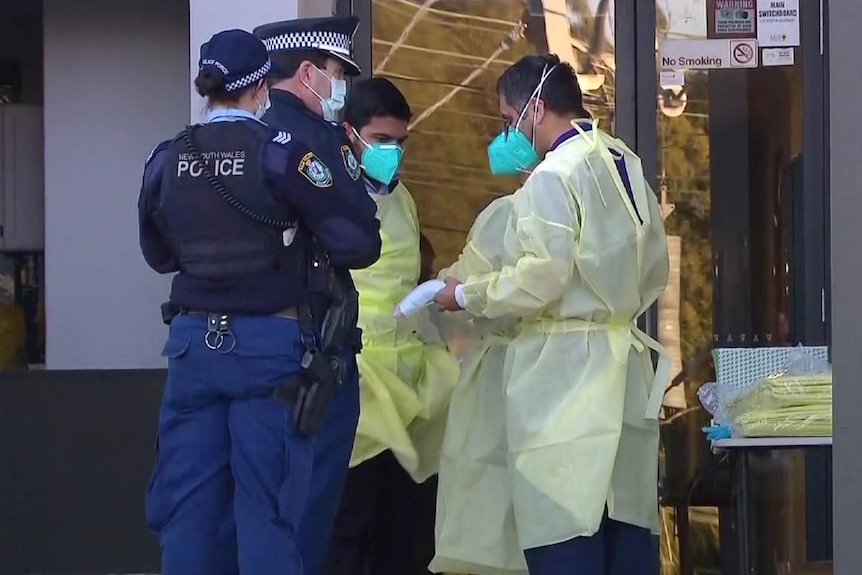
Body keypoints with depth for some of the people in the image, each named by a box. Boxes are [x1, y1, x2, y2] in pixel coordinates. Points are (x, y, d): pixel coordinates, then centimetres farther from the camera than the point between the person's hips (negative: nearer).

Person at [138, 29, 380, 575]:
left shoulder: (166, 160, 2)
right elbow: (359, 244, -11)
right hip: (268, 343, -4)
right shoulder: (280, 152, -11)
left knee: (188, 501, 9)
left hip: (193, 342, 4)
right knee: (266, 504, 1)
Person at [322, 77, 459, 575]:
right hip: (355, 373, -7)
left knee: (408, 521, 6)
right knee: (351, 522, -8)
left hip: (408, 373, 7)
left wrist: (436, 354, 18)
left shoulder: (401, 199, 19)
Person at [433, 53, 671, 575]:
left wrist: (465, 295, -4)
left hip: (566, 365, -8)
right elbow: (655, 268, 15)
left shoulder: (553, 176, -13)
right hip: (624, 363, 8)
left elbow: (538, 280, -17)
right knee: (628, 517, 9)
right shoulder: (627, 164, 11)